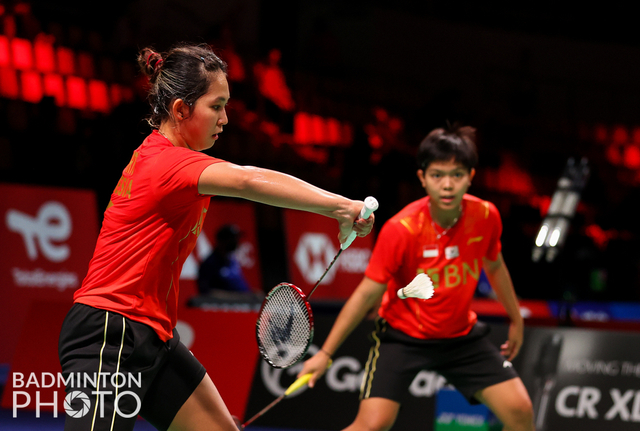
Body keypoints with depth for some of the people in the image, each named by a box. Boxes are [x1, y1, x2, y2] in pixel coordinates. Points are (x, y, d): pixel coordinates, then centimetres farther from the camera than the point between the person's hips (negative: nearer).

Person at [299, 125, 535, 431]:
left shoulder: (486, 216, -13)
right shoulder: (401, 230, -25)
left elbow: (495, 267, 9)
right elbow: (367, 294, -18)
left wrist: (516, 319, 20)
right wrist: (325, 353, -18)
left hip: (462, 335, 4)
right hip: (402, 335, -4)